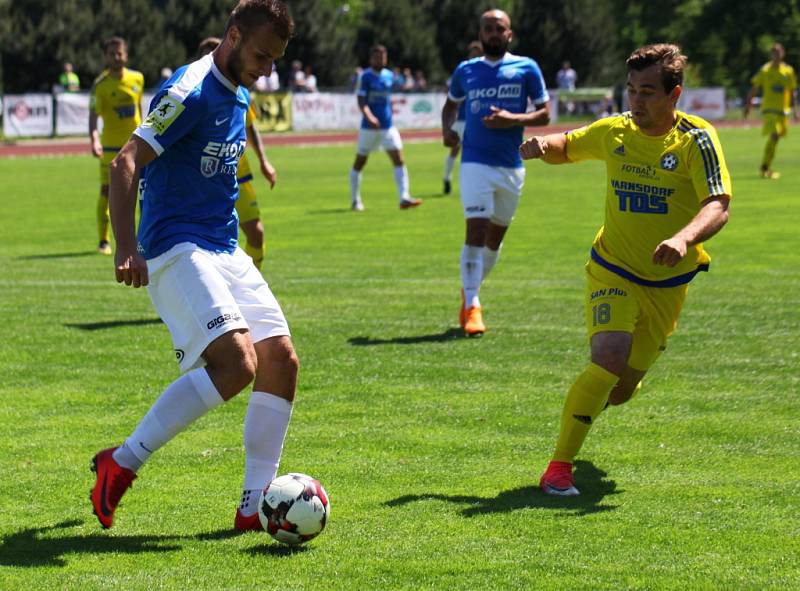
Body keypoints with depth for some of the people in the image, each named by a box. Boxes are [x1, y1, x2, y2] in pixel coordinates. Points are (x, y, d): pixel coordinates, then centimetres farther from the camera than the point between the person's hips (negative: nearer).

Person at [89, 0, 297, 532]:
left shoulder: (240, 96, 15)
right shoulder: (191, 92, -14)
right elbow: (126, 163, -22)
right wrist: (127, 249, -32)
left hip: (225, 250, 9)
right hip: (177, 252, -9)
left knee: (281, 360, -1)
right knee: (236, 362, -24)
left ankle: (254, 506, 5)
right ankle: (122, 463, -12)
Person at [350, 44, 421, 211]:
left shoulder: (389, 76, 8)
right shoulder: (365, 77, -8)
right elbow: (361, 102, -16)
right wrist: (370, 117, -31)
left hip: (387, 126, 4)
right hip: (369, 127, -4)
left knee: (399, 159, -9)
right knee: (360, 162, 6)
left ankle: (404, 198, -13)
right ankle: (355, 200, 19)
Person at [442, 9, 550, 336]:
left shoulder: (526, 68, 2)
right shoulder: (466, 70, 7)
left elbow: (545, 113, 1)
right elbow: (451, 103, 24)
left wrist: (513, 119, -17)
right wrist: (447, 128, 3)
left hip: (512, 166, 1)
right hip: (475, 164, -1)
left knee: (495, 236, 13)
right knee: (476, 231, -15)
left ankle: (470, 289, 35)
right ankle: (471, 306, -16)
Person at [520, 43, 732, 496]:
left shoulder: (697, 139, -14)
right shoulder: (615, 132, -4)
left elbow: (718, 206, -25)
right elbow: (567, 147, 16)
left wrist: (684, 238, -45)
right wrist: (544, 145, -8)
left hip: (667, 284, 0)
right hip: (614, 272, 0)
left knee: (620, 392, 9)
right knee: (610, 357, -26)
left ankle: (584, 404, 48)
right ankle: (559, 467, -18)